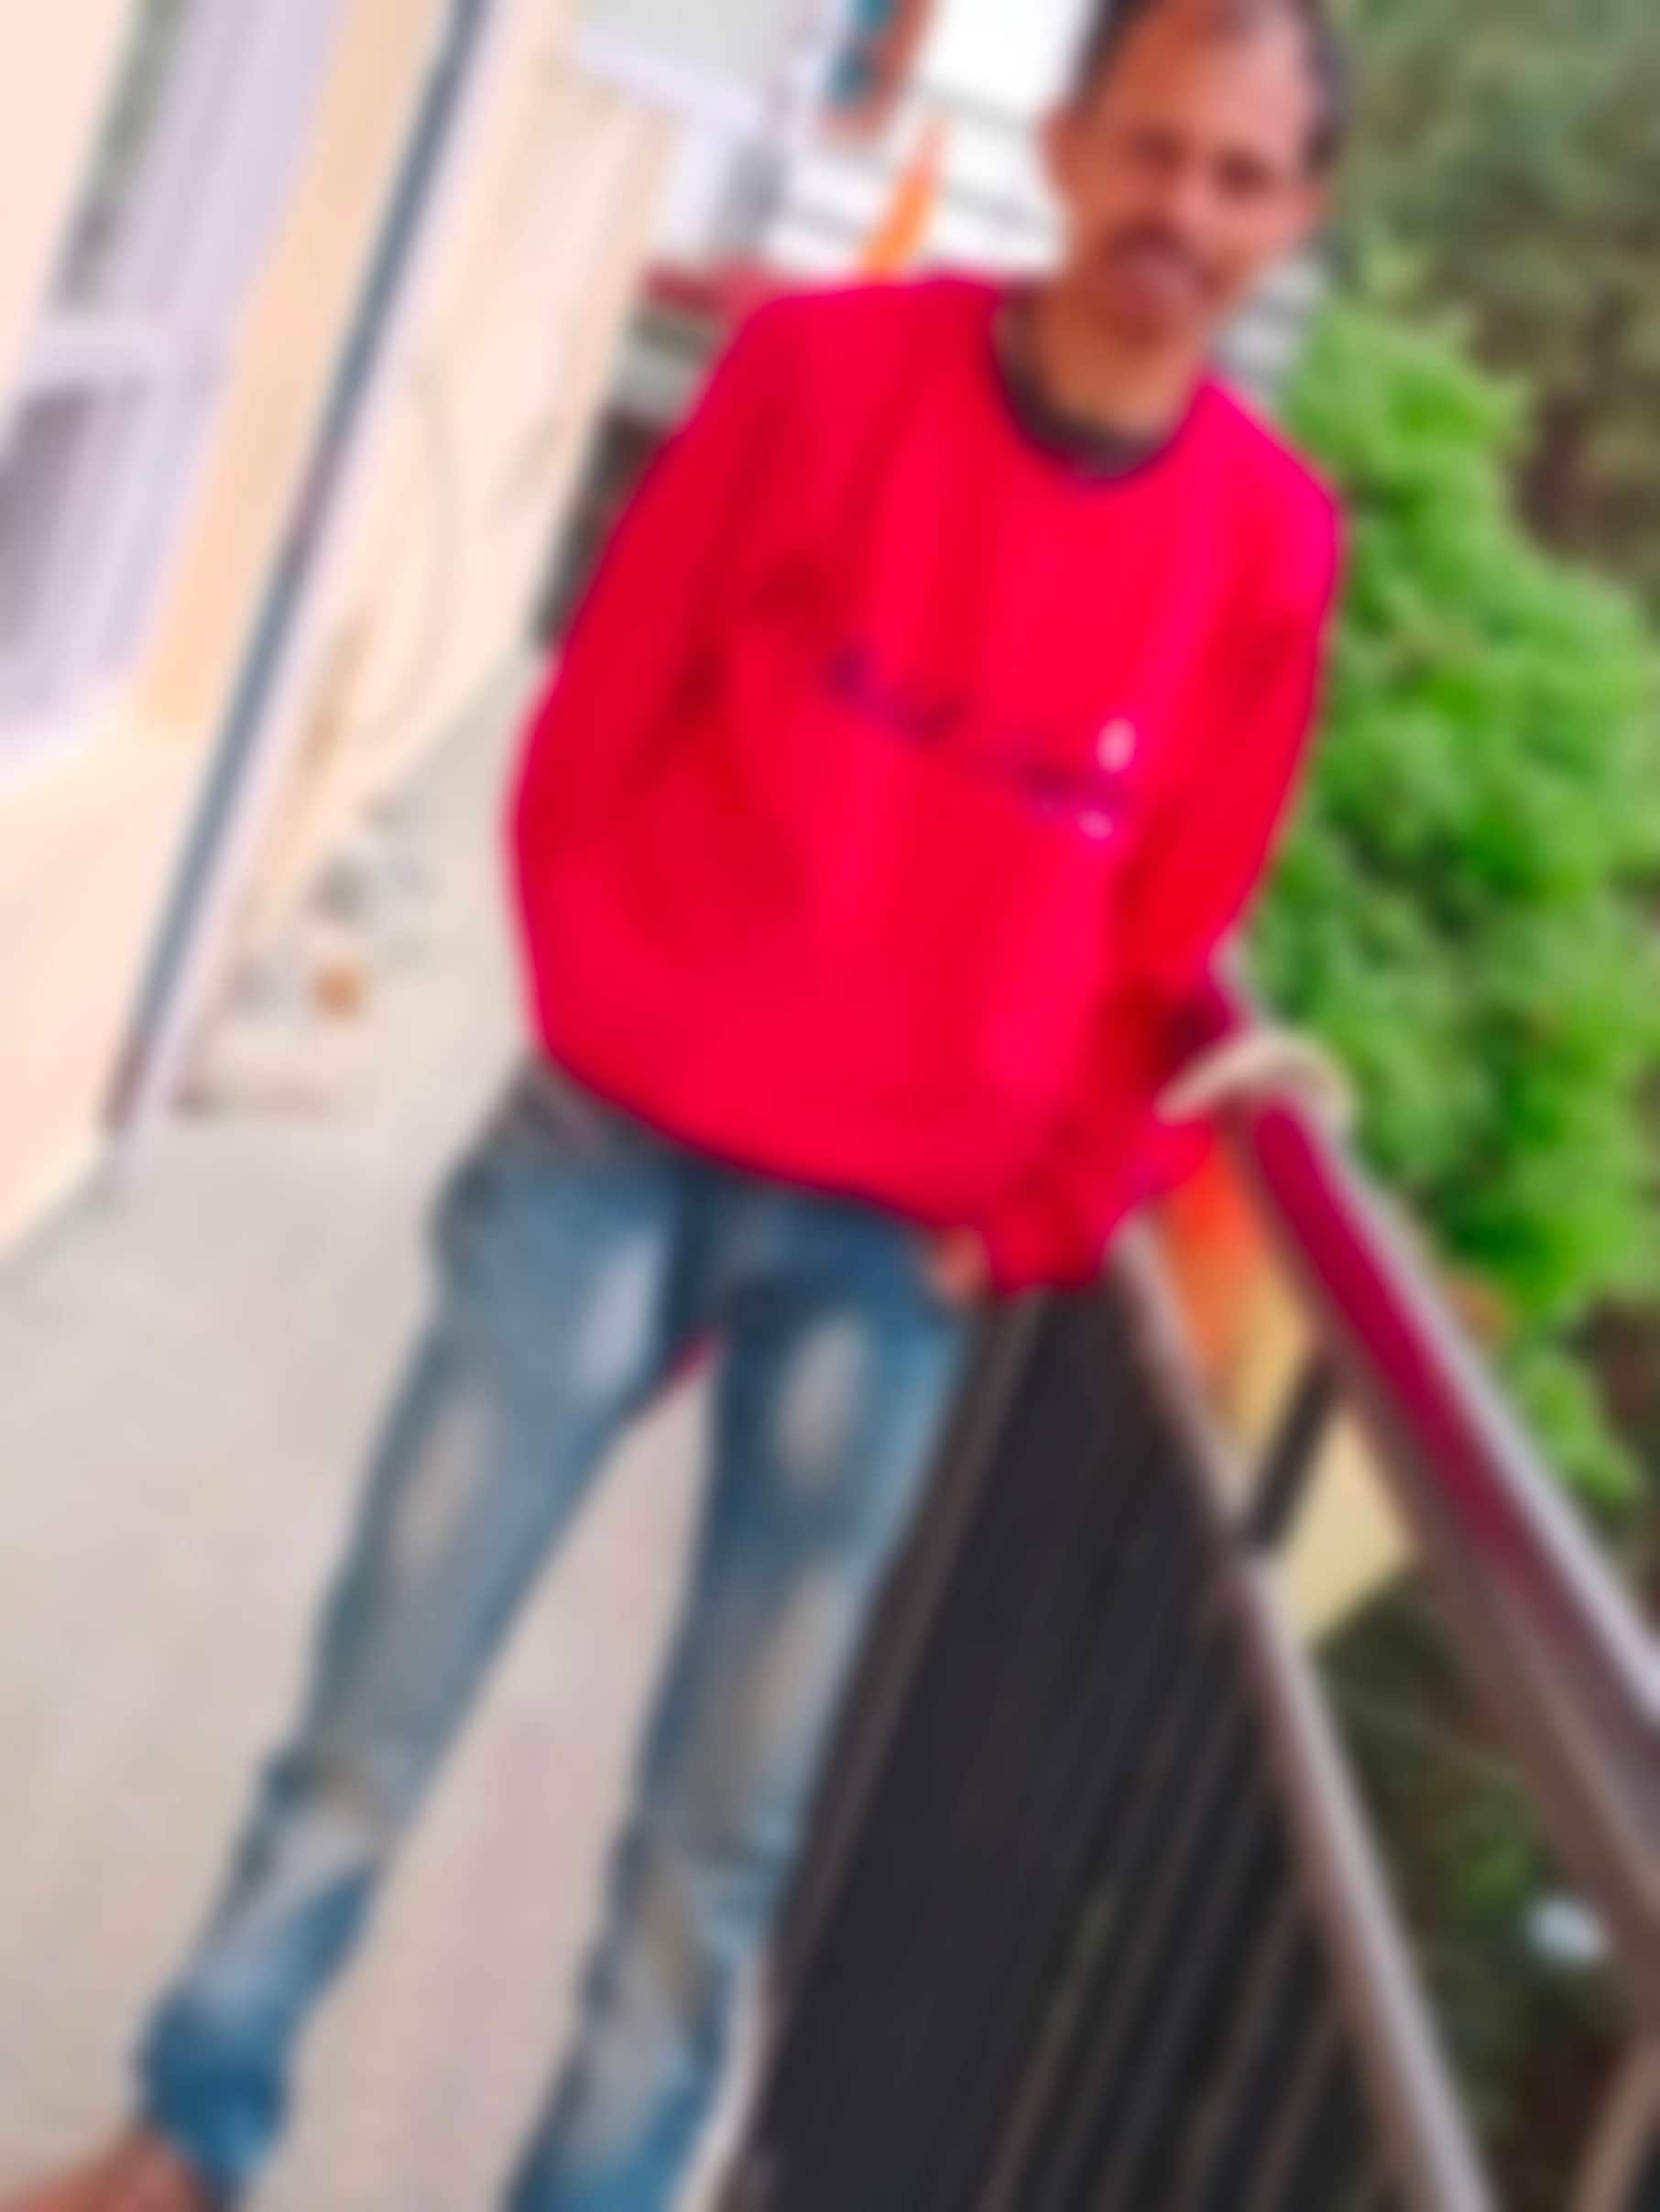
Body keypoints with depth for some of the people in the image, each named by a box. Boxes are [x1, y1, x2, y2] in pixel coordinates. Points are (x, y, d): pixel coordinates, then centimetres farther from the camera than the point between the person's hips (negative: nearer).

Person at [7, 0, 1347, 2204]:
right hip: (622, 1149, 0)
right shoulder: (824, 364, -5)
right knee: (386, 1687, 9)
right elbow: (595, 732, -1)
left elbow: (1167, 953, 3)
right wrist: (609, 1039, -5)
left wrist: (1021, 1228, 0)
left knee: (728, 1815, 9)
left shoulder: (1270, 548, -4)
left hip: (893, 1252, 1)